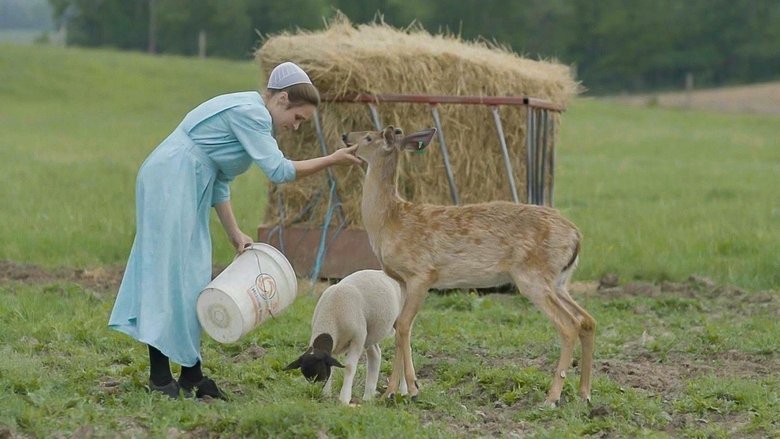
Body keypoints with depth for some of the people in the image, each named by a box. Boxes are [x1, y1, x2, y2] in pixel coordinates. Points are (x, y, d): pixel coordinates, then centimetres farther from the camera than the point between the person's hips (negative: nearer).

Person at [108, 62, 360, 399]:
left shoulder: (250, 113, 17)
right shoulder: (250, 112, -13)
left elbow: (220, 180, 17)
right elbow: (277, 170, -18)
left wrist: (234, 233, 12)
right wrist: (332, 160, -11)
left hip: (185, 188, 10)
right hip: (170, 183, -10)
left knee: (192, 280, 9)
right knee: (170, 273, -9)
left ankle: (191, 376, 10)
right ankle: (160, 376, -7)